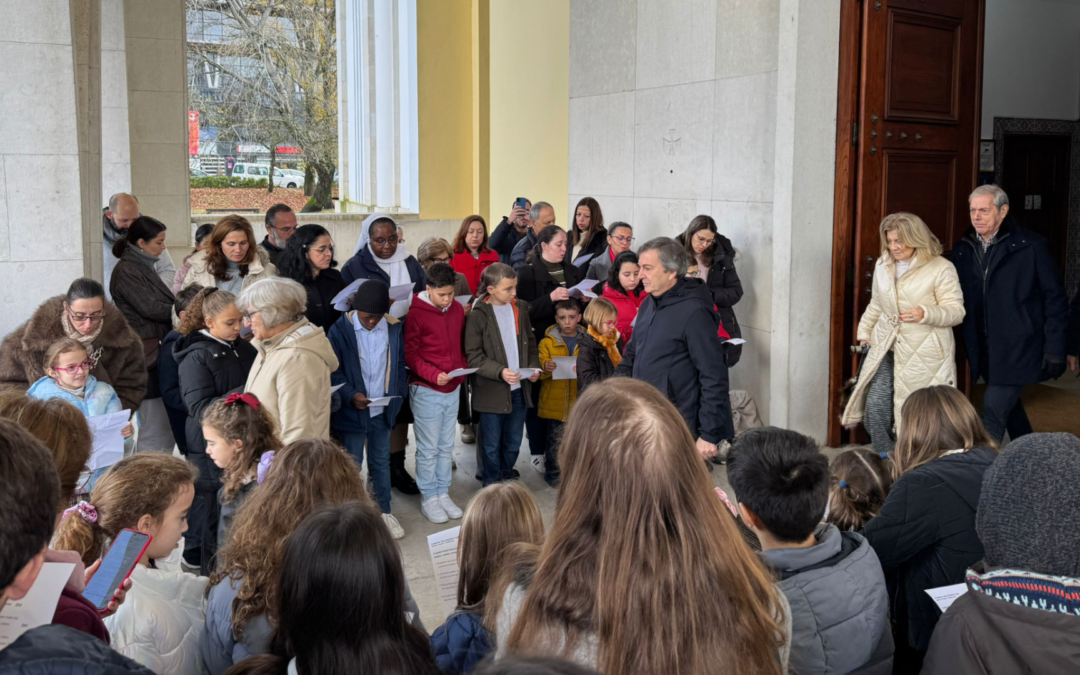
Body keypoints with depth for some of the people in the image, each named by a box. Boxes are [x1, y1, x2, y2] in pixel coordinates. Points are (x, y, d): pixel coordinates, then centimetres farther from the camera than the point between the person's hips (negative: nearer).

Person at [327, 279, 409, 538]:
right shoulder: (341, 330, -10)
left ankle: (384, 511, 30)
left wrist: (398, 395, -3)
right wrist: (351, 395, -21)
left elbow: (400, 365, 8)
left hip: (382, 410, 3)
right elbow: (333, 372, -8)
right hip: (352, 410, -3)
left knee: (381, 462, 16)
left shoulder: (394, 328, -2)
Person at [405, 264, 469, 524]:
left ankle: (443, 493, 25)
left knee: (446, 446, 14)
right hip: (426, 391, -5)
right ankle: (428, 498, 16)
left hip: (452, 389, 5)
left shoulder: (457, 309, 4)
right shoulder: (416, 313, -13)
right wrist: (434, 375, -21)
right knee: (428, 448, 3)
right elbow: (409, 354, -11)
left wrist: (462, 369, 0)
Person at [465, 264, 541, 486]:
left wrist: (534, 366, -2)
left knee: (513, 443, 15)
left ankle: (507, 478, 34)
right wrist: (500, 372, -24)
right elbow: (473, 355, -13)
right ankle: (492, 485, 23)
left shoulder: (520, 309, 5)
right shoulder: (479, 315, -11)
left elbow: (530, 343, 16)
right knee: (492, 444, 7)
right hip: (492, 392, -5)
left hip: (519, 389, 5)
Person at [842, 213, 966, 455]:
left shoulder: (941, 268, -9)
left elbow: (956, 311, -11)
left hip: (924, 353, -5)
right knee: (875, 406, -4)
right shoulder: (882, 265, 10)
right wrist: (865, 332, 23)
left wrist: (926, 314, -27)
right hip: (887, 349, 5)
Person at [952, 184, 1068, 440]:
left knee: (993, 411, -13)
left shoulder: (1030, 246, -9)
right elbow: (955, 299, 11)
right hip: (983, 350, 6)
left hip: (1017, 349, -6)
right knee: (1009, 407, 19)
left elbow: (1055, 300, -6)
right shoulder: (963, 248, 5)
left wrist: (1055, 350, -9)